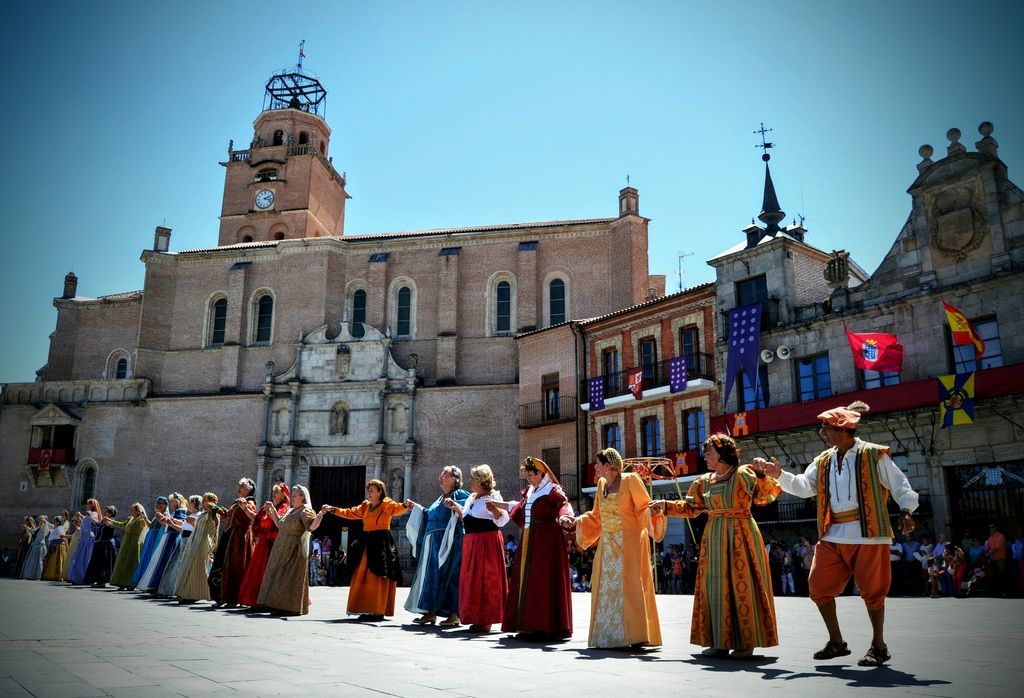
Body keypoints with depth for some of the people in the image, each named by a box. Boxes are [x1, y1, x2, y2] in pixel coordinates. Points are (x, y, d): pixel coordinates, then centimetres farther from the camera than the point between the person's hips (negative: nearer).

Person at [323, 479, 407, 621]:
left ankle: (378, 611, -4)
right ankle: (367, 610, 15)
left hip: (381, 544, -8)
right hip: (367, 544, 8)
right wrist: (332, 509, 19)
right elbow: (350, 513, 23)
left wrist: (405, 506, -43)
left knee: (377, 578, -8)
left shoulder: (387, 504, -4)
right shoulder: (366, 506, 18)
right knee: (362, 578, 8)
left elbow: (397, 508, -21)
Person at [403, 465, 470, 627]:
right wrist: (416, 507, 28)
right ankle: (431, 612, 17)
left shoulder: (460, 494, -5)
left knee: (448, 576, -7)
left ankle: (454, 615, -1)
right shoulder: (440, 499, 21)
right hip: (433, 544, 9)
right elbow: (429, 515, 26)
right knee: (432, 575, 10)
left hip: (450, 543, -9)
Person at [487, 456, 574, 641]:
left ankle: (547, 627, -1)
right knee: (526, 581, 10)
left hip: (546, 540, -9)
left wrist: (565, 517, -46)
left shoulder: (552, 490, -10)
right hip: (528, 540, 9)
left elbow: (564, 505, -24)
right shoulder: (529, 490, 14)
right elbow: (520, 507, 30)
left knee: (543, 582, -8)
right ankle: (529, 625, 19)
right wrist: (498, 505, 39)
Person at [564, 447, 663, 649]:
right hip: (608, 545, 7)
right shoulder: (602, 484, 11)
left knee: (629, 586, -7)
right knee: (606, 590, 6)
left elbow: (645, 508, -9)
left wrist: (654, 512, -30)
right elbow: (596, 516, 18)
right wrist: (576, 521, 11)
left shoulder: (630, 480, -8)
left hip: (629, 543, -7)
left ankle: (637, 635, 0)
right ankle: (608, 634, 15)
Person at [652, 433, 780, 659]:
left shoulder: (743, 474, -5)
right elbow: (690, 507, 17)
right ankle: (720, 642, 14)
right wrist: (666, 505, 10)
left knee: (742, 586, -4)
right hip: (714, 539, 6)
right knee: (716, 586, 7)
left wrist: (762, 475, -28)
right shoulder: (704, 481, 12)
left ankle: (746, 643, 6)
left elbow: (766, 496, -13)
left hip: (740, 537, -6)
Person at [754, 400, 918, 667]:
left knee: (872, 590, 1)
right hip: (833, 536, 6)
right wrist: (779, 474, -5)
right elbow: (804, 486, 8)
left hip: (867, 534, -6)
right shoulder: (823, 461, 13)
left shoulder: (873, 455, -3)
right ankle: (836, 642, 21)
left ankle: (879, 646, 21)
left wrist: (905, 511, -15)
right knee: (819, 586, 4)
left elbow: (899, 484, -2)